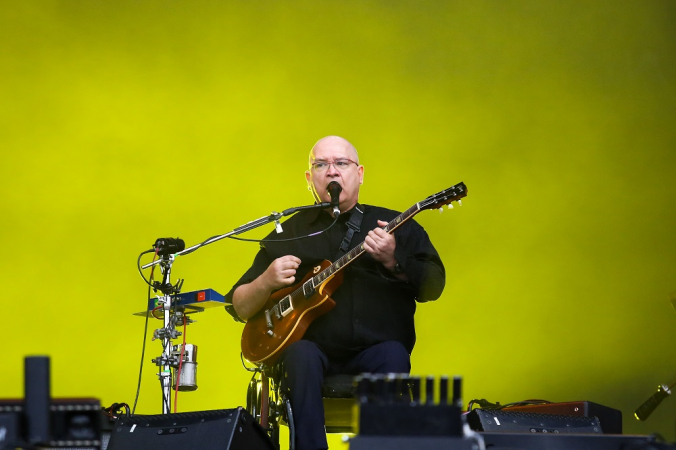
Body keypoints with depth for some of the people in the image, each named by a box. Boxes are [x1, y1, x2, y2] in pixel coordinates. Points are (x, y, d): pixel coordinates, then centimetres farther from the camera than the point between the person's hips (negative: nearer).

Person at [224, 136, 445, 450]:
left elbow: (433, 288, 0)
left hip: (375, 350, -1)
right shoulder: (289, 233, 14)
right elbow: (239, 307, 14)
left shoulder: (397, 226, 11)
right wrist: (267, 282, -8)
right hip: (314, 348, 1)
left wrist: (393, 261, -19)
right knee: (301, 355, -32)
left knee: (393, 357, -33)